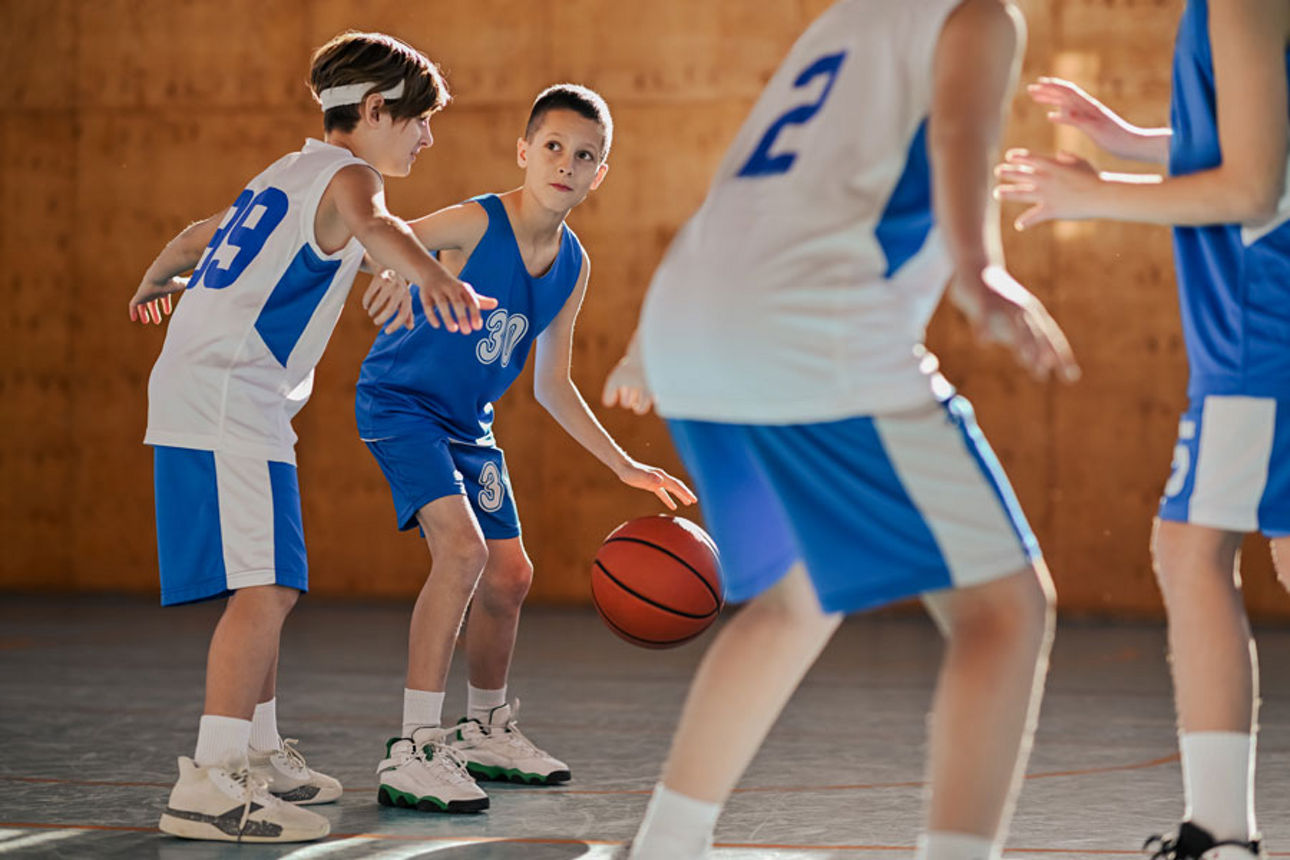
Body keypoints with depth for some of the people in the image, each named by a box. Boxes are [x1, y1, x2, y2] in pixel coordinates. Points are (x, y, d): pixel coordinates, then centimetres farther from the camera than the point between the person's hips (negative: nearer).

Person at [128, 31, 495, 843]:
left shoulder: (288, 175, 24)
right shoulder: (345, 174, -4)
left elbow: (196, 237, 40)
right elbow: (371, 222, -30)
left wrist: (156, 283, 62)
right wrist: (435, 277, -50)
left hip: (192, 394, 10)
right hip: (231, 401, -10)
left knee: (266, 587, 19)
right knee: (264, 587, -17)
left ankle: (260, 754, 31)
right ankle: (209, 787, -25)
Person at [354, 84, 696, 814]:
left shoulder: (573, 267, 0)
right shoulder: (472, 225, -22)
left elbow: (553, 387, 10)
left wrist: (626, 467, 10)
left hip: (467, 424, 8)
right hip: (400, 402, -8)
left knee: (509, 574, 14)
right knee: (462, 548, -26)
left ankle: (486, 731, 38)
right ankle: (414, 753, -24)